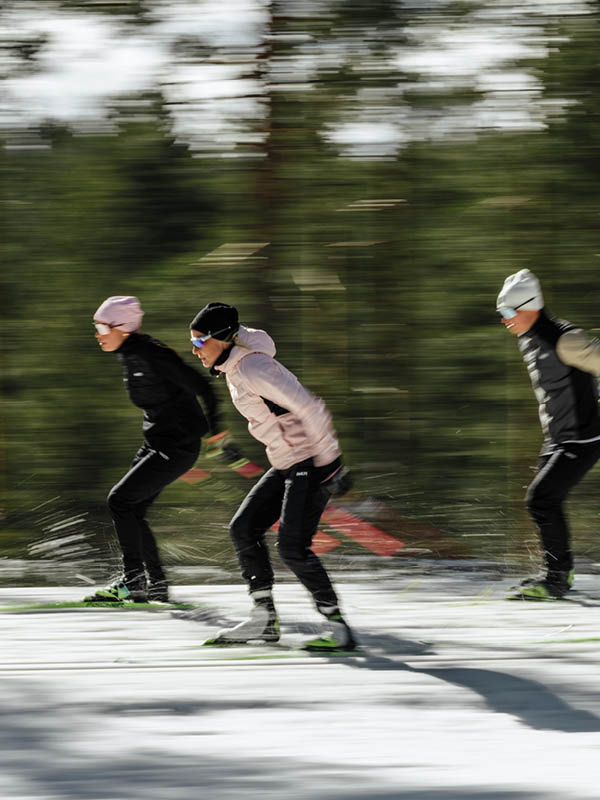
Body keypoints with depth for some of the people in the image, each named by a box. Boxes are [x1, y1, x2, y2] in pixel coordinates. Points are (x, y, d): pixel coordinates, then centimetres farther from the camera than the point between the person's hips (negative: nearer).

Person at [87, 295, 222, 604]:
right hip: (156, 442, 10)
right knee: (132, 510, 10)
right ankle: (156, 585, 16)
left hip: (177, 447, -10)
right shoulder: (129, 355, 8)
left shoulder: (150, 355, -22)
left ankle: (133, 579, -8)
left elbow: (199, 386, -22)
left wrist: (213, 427, -20)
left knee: (120, 500, -12)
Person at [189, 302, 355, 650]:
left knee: (293, 547, -15)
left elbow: (310, 409, -26)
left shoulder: (253, 369, -20)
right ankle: (264, 618, 11)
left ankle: (338, 627, -7)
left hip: (312, 463, -10)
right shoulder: (234, 368, 11)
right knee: (244, 528, 7)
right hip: (286, 465, 10)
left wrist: (330, 463, -24)